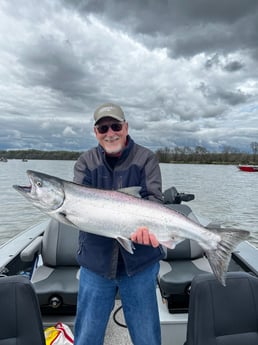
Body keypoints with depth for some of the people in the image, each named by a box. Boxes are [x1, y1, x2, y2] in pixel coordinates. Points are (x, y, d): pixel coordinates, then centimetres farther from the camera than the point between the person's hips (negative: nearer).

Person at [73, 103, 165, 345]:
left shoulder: (146, 159, -2)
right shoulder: (85, 162, 3)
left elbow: (154, 199, -12)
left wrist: (146, 225, -33)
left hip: (140, 263, -1)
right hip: (95, 262, 2)